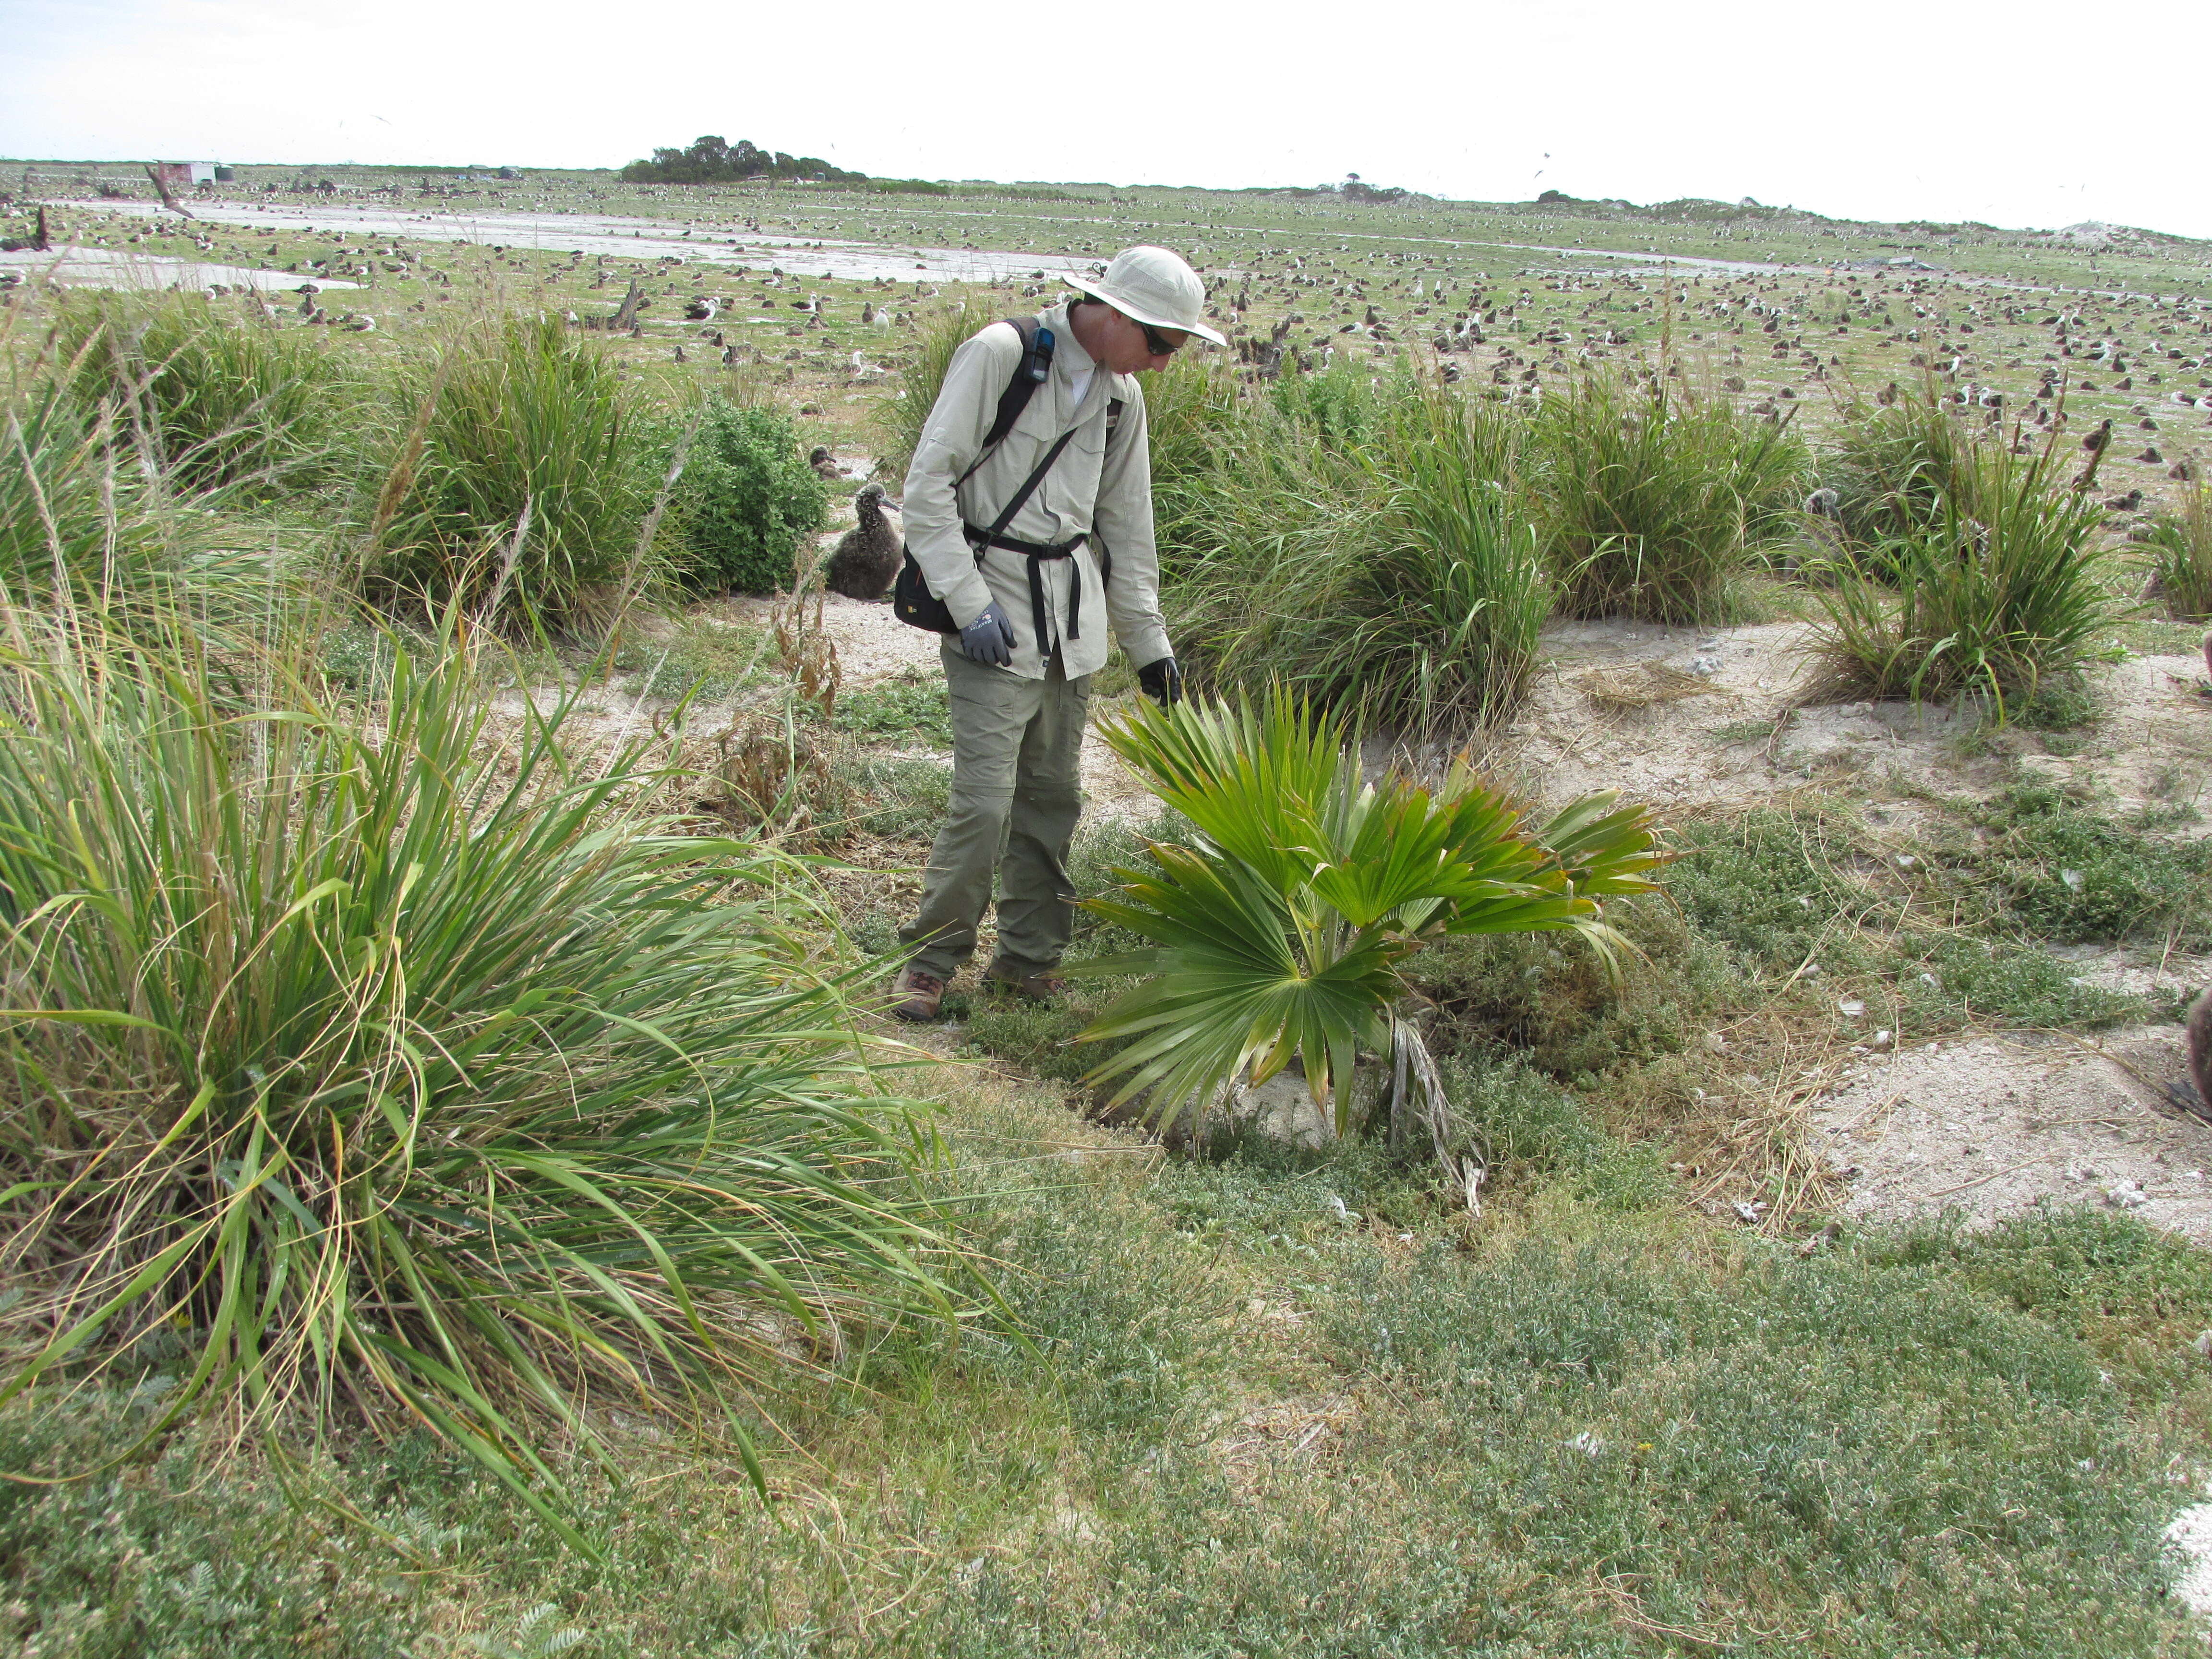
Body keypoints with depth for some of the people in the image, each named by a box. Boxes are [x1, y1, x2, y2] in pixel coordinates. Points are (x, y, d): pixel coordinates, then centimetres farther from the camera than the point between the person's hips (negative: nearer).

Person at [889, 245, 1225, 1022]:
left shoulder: (1121, 395, 12)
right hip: (995, 610, -6)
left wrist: (1149, 640, 19)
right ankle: (931, 959, 6)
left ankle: (1028, 959, 21)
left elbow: (1127, 525, 20)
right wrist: (969, 603, -18)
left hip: (1073, 614, 7)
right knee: (985, 799, -11)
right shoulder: (999, 354, -10)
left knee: (1054, 795, 9)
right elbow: (928, 484, -12)